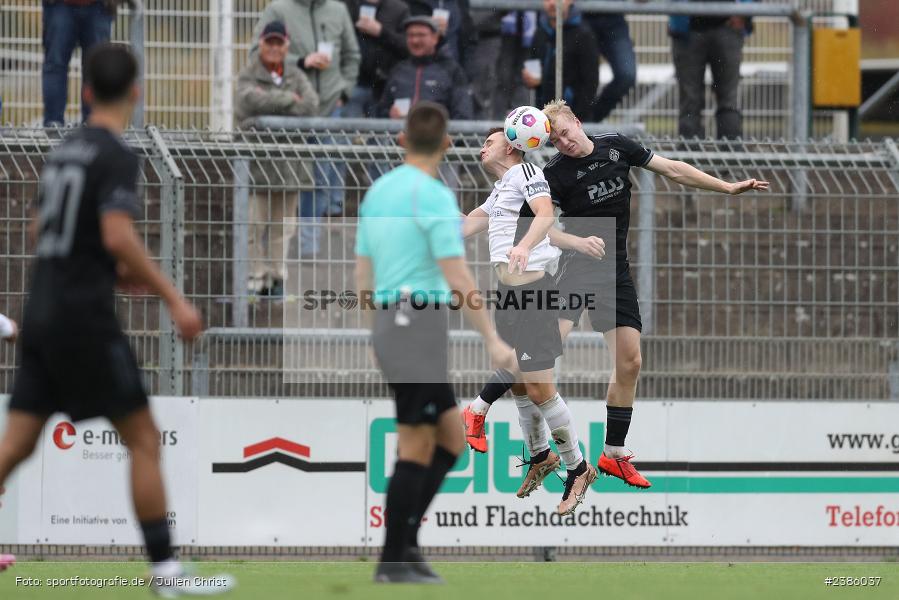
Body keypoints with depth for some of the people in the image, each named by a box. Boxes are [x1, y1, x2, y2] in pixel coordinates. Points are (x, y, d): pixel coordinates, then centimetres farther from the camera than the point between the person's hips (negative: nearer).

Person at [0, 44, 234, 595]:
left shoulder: (65, 151, 14)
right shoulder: (117, 157, -12)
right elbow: (118, 235, -24)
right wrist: (172, 297, -19)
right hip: (85, 317, -8)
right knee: (144, 439, -1)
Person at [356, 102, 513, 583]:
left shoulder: (378, 191, 12)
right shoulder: (433, 196, -12)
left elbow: (363, 272, 18)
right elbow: (458, 278, -16)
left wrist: (376, 333, 27)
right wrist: (491, 339, -12)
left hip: (390, 324, 8)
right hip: (419, 323, -8)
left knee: (452, 436, 12)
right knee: (416, 448, -3)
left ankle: (406, 539, 7)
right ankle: (393, 560, -1)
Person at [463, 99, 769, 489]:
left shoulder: (616, 146, 3)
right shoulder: (555, 173, -10)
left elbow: (672, 169, 9)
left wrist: (729, 188, 9)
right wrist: (579, 241, -31)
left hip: (615, 273, 5)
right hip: (577, 267, -5)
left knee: (629, 362, 1)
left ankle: (613, 455, 11)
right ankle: (478, 410, -11)